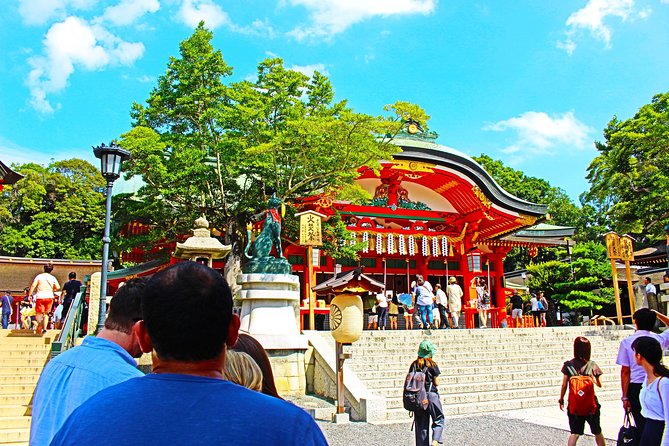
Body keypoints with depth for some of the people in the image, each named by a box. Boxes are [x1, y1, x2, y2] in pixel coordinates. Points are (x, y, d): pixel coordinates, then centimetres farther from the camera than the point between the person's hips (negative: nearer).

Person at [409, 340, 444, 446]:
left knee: (421, 424, 12)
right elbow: (436, 383, -5)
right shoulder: (432, 365, -9)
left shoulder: (414, 365, 4)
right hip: (431, 395, -4)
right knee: (438, 420, 11)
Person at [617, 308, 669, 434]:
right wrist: (657, 314, 22)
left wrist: (625, 397, -3)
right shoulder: (659, 339, -1)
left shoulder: (627, 342, -7)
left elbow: (625, 372, -8)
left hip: (636, 388, -2)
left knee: (643, 426, 6)